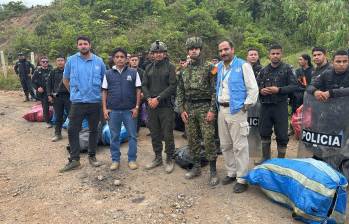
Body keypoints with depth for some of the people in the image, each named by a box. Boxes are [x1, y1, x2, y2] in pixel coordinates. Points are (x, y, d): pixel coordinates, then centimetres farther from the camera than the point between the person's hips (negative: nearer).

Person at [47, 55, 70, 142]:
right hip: (57, 97, 2)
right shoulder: (53, 72, 7)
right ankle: (58, 134, 20)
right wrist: (49, 95, 4)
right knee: (58, 117, 10)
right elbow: (49, 84, 11)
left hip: (68, 96, -2)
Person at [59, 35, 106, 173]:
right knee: (72, 130, -1)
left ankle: (92, 156, 24)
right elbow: (65, 80, 12)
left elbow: (104, 80, 12)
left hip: (95, 102, 1)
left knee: (93, 130, 10)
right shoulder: (71, 60, 0)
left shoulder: (99, 61, 0)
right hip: (77, 102, 0)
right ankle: (74, 159, 11)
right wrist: (74, 92, 11)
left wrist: (98, 92, 10)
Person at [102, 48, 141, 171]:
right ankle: (115, 160, 22)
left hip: (130, 110, -1)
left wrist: (137, 107, -3)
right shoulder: (108, 74, 6)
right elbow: (104, 92, 7)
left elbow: (138, 90, 3)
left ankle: (132, 159, 18)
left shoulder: (133, 72, 2)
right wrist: (105, 109, 0)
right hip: (113, 110, 1)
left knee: (132, 136, 5)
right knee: (114, 137, 10)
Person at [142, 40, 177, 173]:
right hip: (152, 106, 5)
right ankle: (158, 158, 26)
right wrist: (149, 98, -8)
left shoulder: (170, 67, -1)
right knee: (154, 134, 12)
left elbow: (172, 86, -10)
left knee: (168, 135, 0)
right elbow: (144, 85, 10)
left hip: (166, 106, -4)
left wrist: (158, 99, -15)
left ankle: (170, 159, 15)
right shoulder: (149, 68, 13)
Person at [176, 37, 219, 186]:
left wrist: (212, 110, -14)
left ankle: (213, 171, 8)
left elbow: (214, 90, -7)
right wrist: (182, 110, 4)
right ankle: (196, 167, 25)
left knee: (208, 140, -4)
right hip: (189, 108, 5)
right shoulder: (184, 70, 11)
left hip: (205, 107, -5)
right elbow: (180, 91, 12)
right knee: (192, 139, 11)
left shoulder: (208, 68, -3)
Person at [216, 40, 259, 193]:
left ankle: (241, 179, 6)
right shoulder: (219, 67, 12)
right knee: (225, 145, 13)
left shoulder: (243, 65, -6)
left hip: (236, 110, -6)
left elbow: (253, 88, -8)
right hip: (222, 110, 7)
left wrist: (246, 106, -10)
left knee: (239, 146, -4)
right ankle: (231, 172, 27)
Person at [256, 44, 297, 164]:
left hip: (280, 106, -3)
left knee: (282, 135, 3)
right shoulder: (264, 70, 9)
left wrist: (279, 90, -17)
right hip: (265, 106, 4)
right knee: (264, 133, 13)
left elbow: (294, 86, -6)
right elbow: (256, 85, 13)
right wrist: (260, 90, -8)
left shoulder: (287, 69, 0)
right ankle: (265, 157, 30)